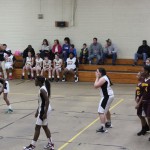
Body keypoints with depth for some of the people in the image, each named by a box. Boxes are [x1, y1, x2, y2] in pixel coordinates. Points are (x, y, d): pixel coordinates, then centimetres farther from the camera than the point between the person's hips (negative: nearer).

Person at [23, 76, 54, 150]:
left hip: (44, 110, -10)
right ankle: (50, 144, 24)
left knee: (37, 127, -2)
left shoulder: (42, 90, -21)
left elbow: (47, 101, -25)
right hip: (43, 109, 10)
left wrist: (45, 113, -25)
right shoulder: (42, 88, 10)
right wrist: (38, 111, 21)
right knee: (45, 127, 17)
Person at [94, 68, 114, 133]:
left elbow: (95, 86, -25)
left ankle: (103, 128, -18)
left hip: (107, 96, -11)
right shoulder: (105, 77, 12)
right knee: (106, 110, 31)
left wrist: (97, 77, -15)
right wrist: (98, 77, 10)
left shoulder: (102, 78, -18)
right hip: (109, 95, 11)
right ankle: (108, 123, 48)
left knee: (101, 111, -13)